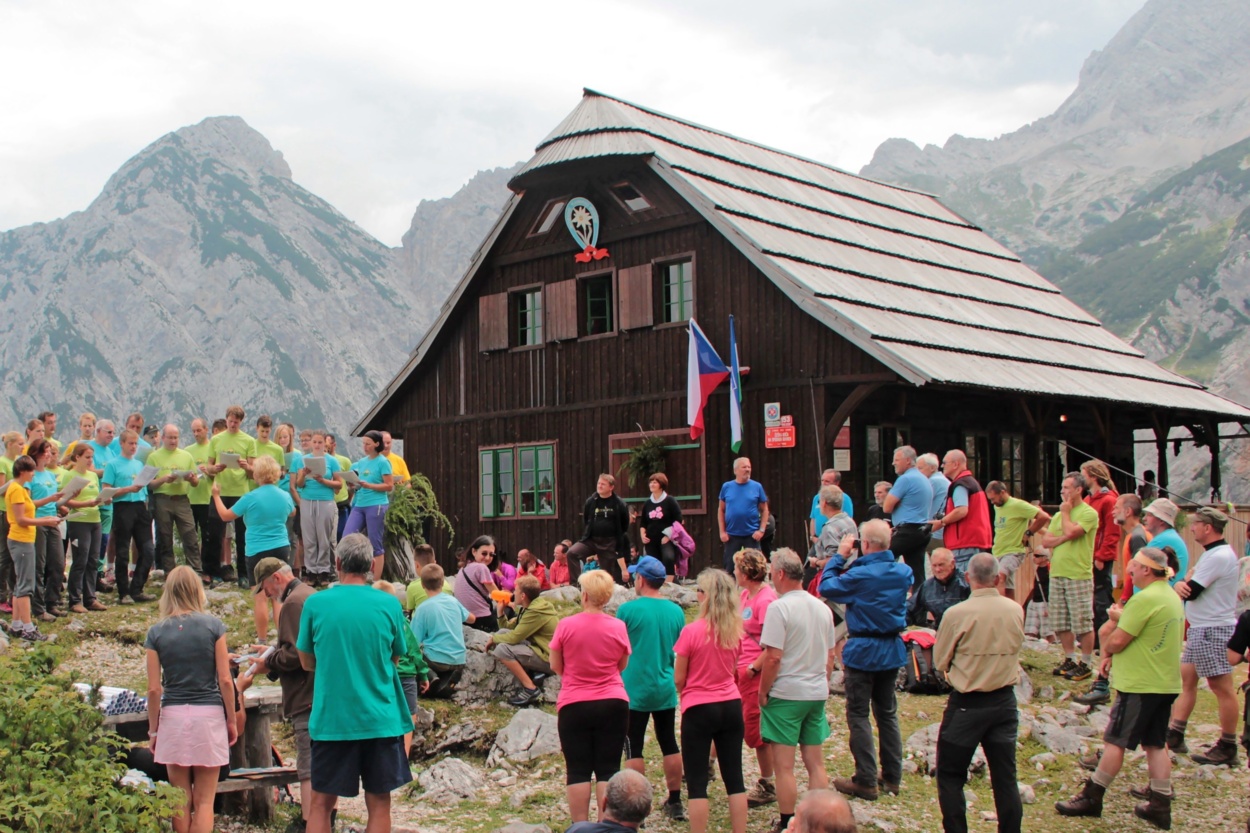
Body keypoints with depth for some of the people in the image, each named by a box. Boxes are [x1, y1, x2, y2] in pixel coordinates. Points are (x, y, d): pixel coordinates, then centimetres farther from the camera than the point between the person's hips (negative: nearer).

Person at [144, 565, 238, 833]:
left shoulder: (157, 632, -1)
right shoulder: (213, 626, -3)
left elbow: (154, 688, -2)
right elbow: (225, 680, -4)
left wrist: (153, 729, 8)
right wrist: (232, 720, 6)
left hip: (173, 716, 1)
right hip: (209, 714, -1)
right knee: (204, 801, 4)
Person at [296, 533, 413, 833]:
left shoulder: (315, 604, -5)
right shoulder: (389, 604, -5)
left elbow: (307, 662, 6)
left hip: (331, 719, 0)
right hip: (380, 719, 0)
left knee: (321, 803, 11)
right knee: (379, 803, 9)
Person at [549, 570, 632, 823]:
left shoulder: (566, 625, -8)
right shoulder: (618, 627, -3)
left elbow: (556, 666, 2)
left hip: (574, 706, -1)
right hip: (613, 704, 1)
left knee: (578, 771, 4)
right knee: (608, 770, 4)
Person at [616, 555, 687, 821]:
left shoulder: (628, 610, -12)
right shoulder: (676, 612, 1)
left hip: (634, 691, -4)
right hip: (666, 690, 4)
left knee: (633, 749, 4)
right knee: (670, 744, 14)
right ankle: (675, 802, 20)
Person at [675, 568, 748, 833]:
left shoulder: (692, 631, -16)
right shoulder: (735, 629, -1)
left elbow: (679, 678, -7)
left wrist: (684, 694, 11)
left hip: (699, 709, -5)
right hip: (731, 705, 5)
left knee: (697, 782, 3)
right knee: (734, 777, 11)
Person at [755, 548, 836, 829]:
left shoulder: (779, 608, -15)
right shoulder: (822, 608, 7)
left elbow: (773, 657, -19)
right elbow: (830, 656, 13)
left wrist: (763, 691, -7)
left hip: (786, 694, -6)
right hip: (817, 694, 7)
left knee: (784, 766, 1)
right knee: (815, 762, 12)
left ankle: (788, 824, 5)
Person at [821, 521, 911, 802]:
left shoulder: (859, 575, -20)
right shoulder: (904, 573, -2)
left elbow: (826, 587, -9)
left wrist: (839, 556, -1)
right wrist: (850, 560, 7)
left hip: (863, 652, -6)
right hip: (893, 649, 6)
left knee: (858, 715, 2)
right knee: (887, 713, 16)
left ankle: (866, 781, 2)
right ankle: (892, 777, 20)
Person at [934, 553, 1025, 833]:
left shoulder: (957, 614, -16)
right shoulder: (1016, 611, -4)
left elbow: (940, 661, -5)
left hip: (967, 704, -4)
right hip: (1005, 702, 4)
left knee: (950, 776, 9)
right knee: (1005, 777, 11)